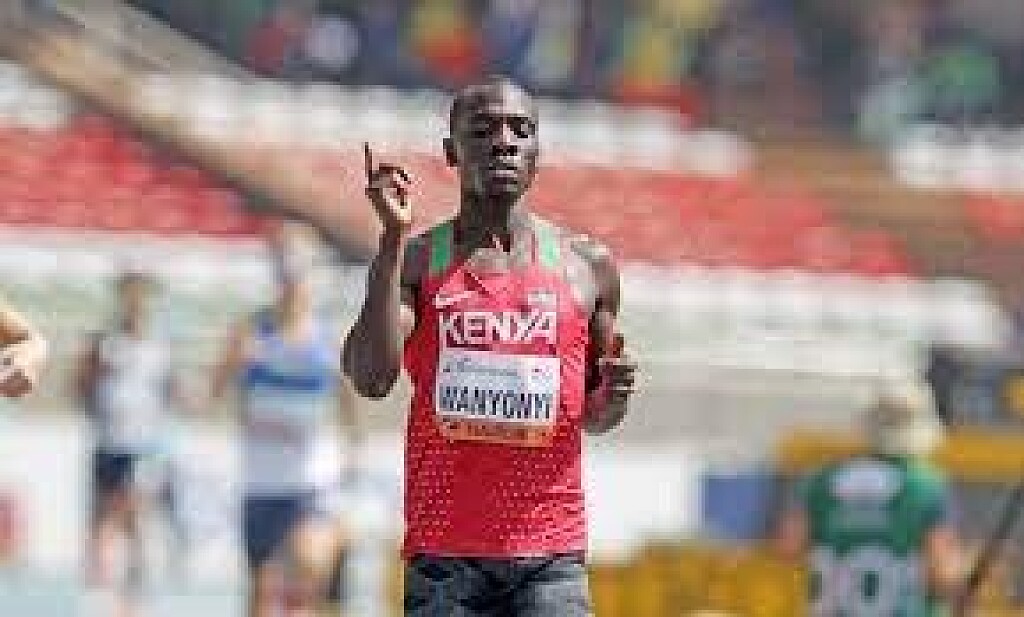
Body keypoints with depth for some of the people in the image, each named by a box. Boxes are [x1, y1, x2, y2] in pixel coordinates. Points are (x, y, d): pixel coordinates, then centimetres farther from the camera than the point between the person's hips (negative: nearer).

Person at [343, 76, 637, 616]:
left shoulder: (587, 266, 9)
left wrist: (612, 395, -5)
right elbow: (370, 379, -12)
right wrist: (394, 235, -13)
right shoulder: (413, 261, 5)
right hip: (443, 555, -1)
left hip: (549, 554, 1)